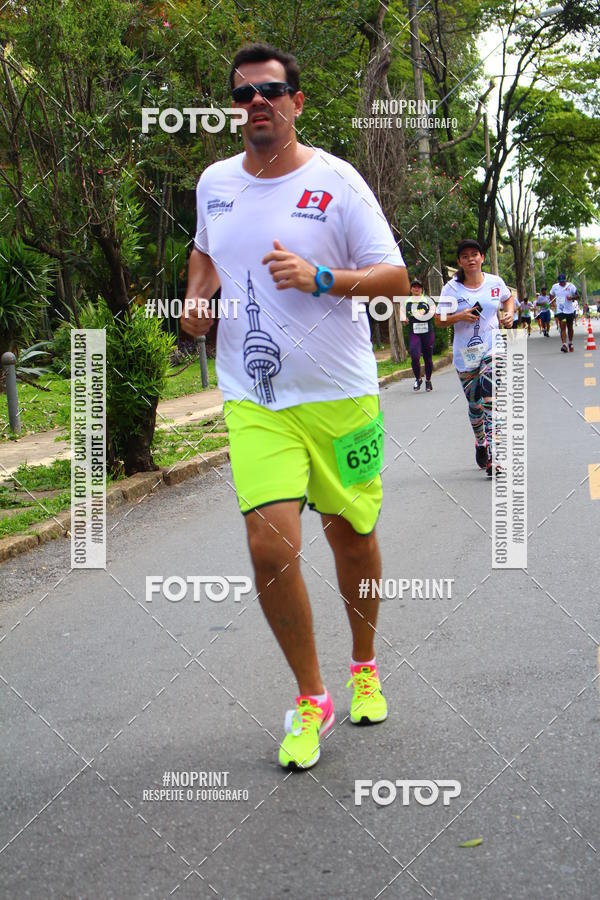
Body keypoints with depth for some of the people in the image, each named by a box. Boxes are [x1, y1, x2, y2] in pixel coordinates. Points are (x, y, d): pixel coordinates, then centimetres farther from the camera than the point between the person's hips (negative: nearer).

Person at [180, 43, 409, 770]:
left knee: (352, 540, 11)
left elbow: (395, 277, -8)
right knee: (270, 548, -12)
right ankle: (310, 700, 7)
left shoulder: (335, 180, -6)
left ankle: (364, 668, 37)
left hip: (340, 396, -2)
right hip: (252, 402, 2)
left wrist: (319, 278, -23)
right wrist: (197, 297, 8)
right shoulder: (214, 182, 7)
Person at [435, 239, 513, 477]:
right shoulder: (451, 288, -3)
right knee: (474, 404, 11)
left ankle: (492, 458, -19)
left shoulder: (495, 283, 1)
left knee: (491, 403, -16)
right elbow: (439, 320, -3)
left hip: (493, 350, -1)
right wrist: (460, 317, -20)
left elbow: (508, 297, 23)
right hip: (465, 355, 1)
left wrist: (509, 314, 3)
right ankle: (480, 442, 39)